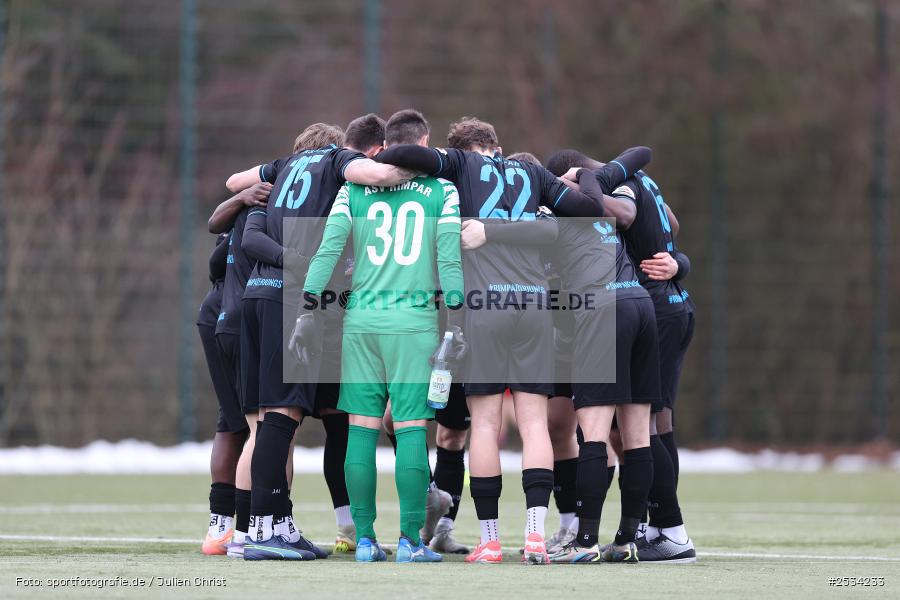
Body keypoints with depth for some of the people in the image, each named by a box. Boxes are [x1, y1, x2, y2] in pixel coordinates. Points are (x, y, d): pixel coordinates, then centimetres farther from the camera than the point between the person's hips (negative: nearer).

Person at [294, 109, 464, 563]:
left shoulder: (354, 188, 8)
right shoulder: (441, 191, 4)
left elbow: (329, 247, 0)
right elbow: (449, 259, -2)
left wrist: (311, 307, 1)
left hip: (361, 317, 2)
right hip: (414, 320, -2)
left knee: (362, 427, 4)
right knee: (411, 428, -3)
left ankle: (365, 539, 4)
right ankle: (410, 540, -6)